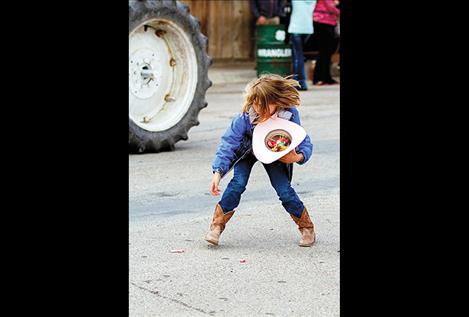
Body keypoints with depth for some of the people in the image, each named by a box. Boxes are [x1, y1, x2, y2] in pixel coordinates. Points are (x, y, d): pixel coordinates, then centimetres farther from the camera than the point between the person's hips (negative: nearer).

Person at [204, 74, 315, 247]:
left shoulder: (290, 115, -32)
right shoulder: (245, 117, -34)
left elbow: (305, 143, -22)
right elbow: (228, 143, -28)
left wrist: (298, 157, -45)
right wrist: (218, 172, -36)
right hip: (247, 151, 0)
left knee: (284, 190, -13)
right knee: (238, 183, -22)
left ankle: (306, 227, 10)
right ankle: (217, 225, -7)